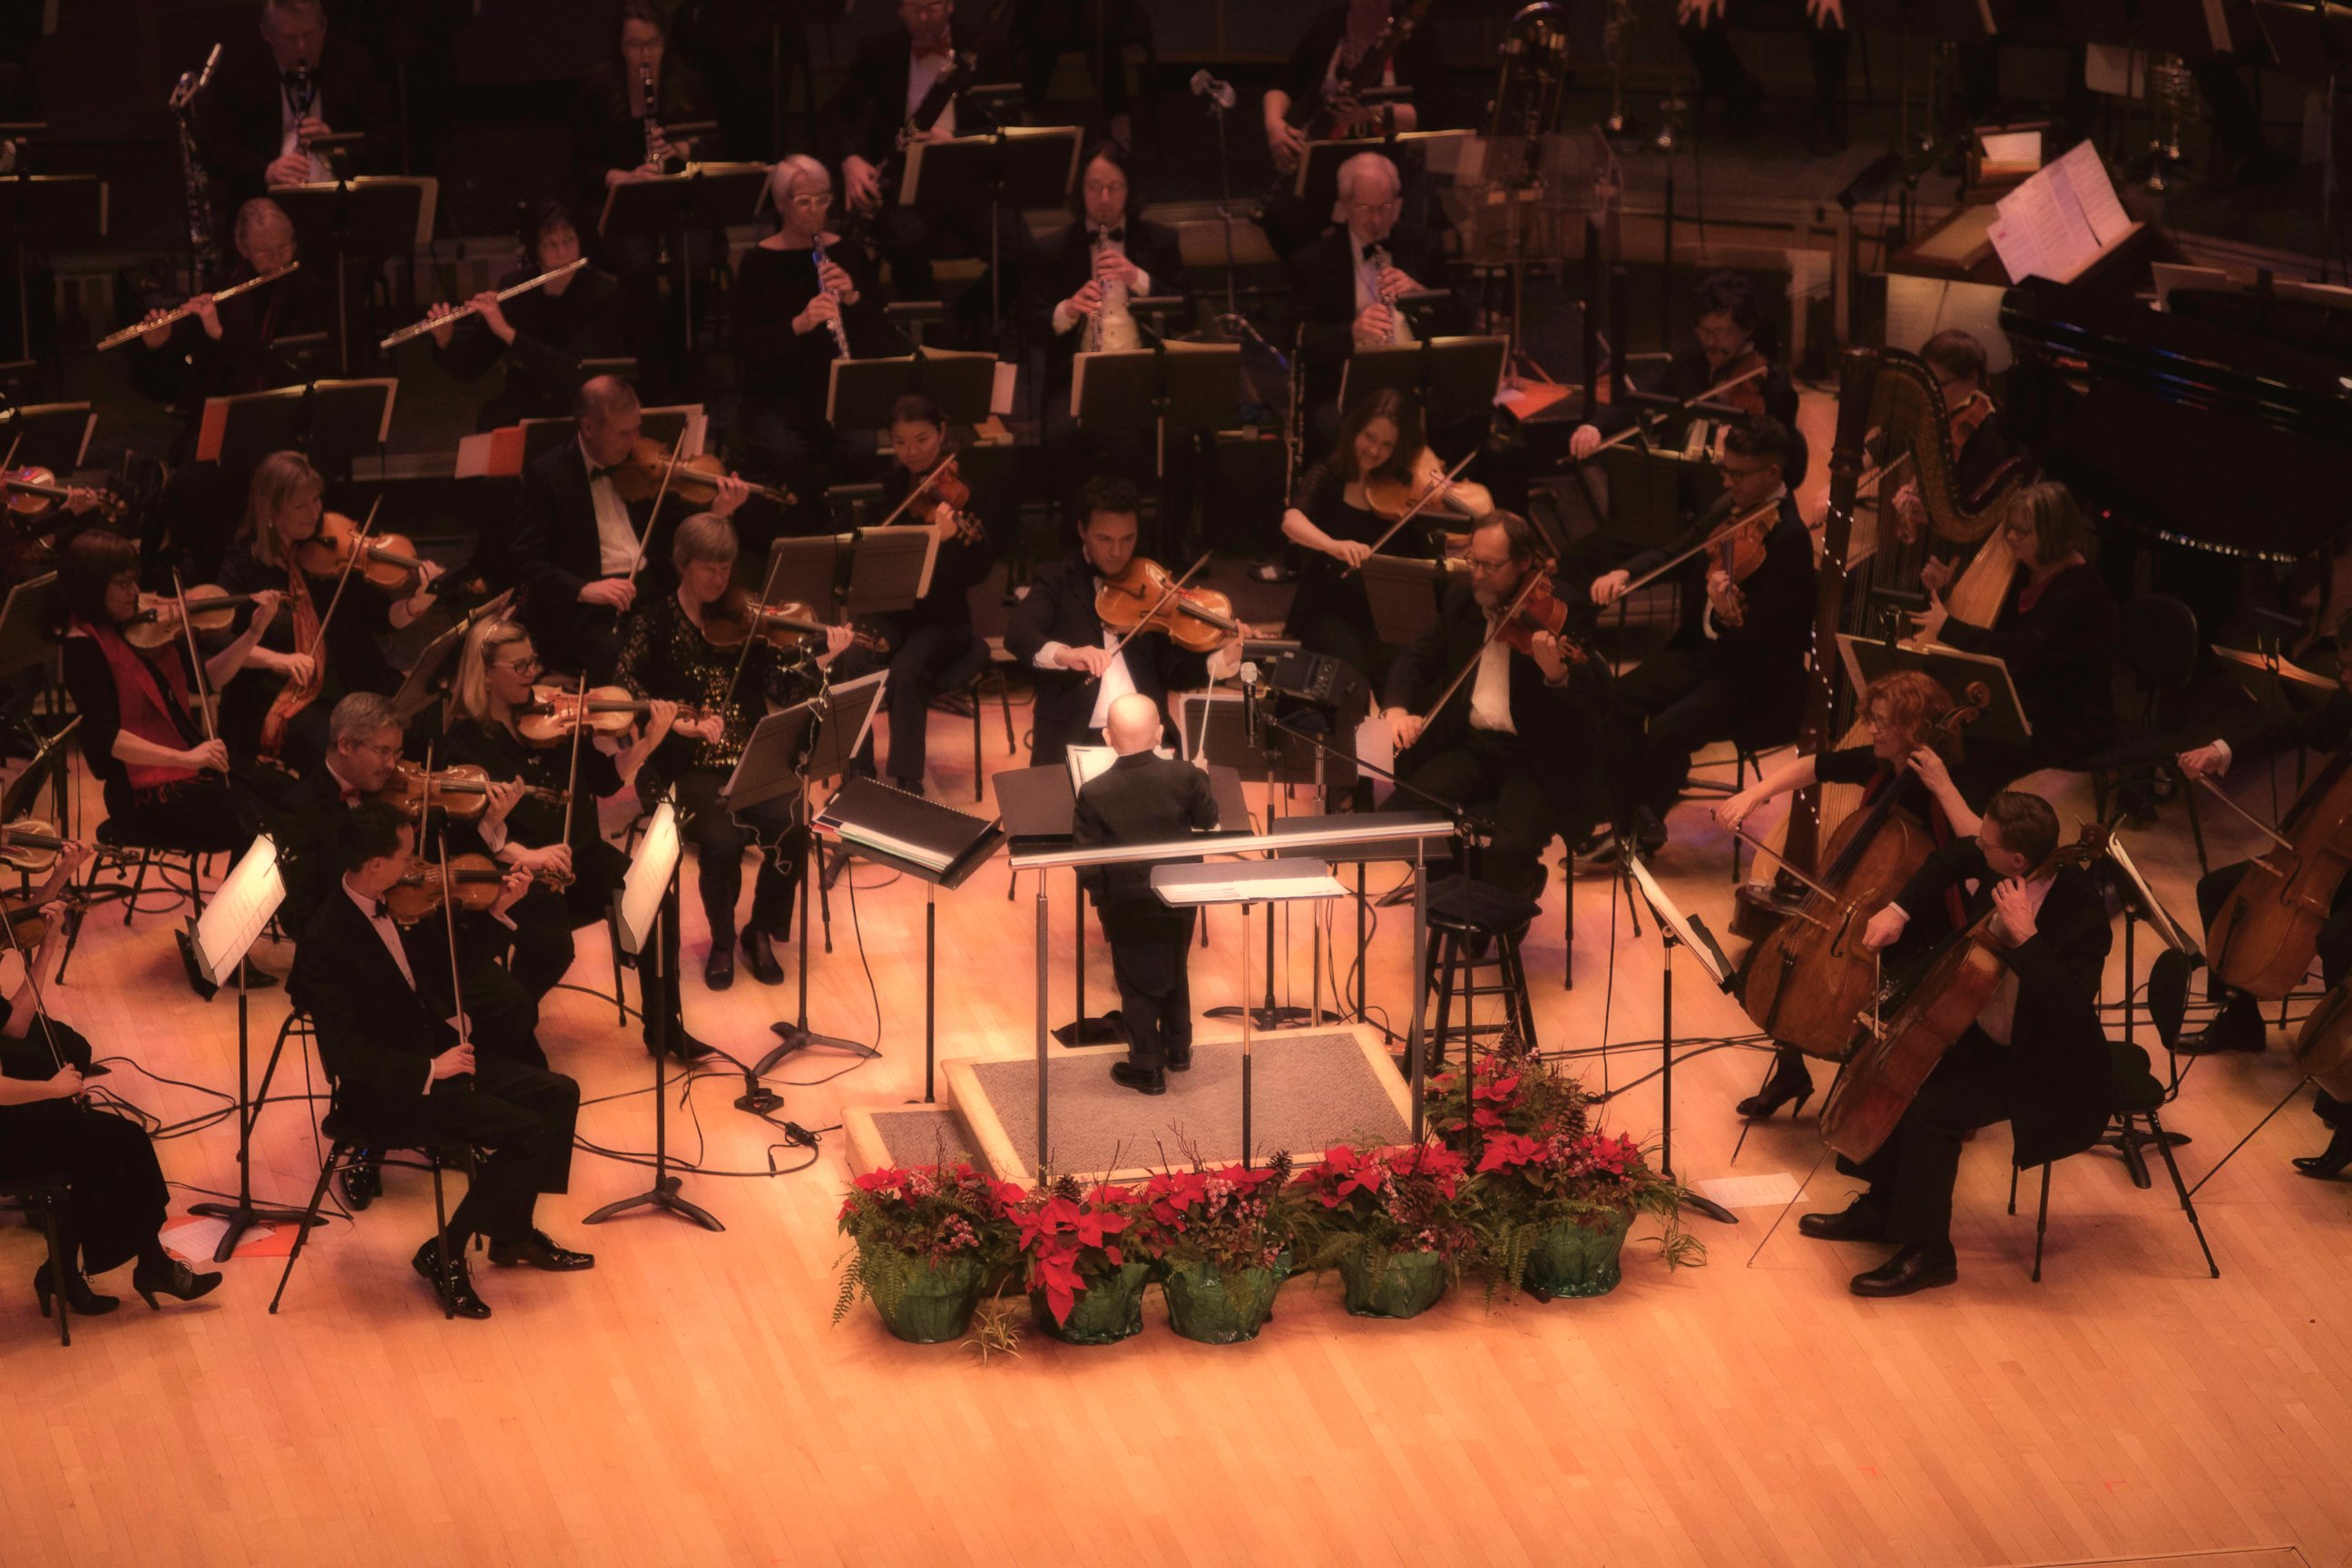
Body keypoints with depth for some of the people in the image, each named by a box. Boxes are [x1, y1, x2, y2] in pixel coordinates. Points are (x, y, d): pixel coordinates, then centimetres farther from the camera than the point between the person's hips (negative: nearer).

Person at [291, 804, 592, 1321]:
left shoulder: (385, 905, 1)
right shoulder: (324, 941, -25)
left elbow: (439, 964, 19)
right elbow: (345, 1051, -28)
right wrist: (429, 1070, -30)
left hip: (433, 1051, 9)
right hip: (388, 1091, -9)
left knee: (559, 1095, 5)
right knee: (528, 1132, -19)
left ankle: (513, 1234, 19)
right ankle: (445, 1256, -5)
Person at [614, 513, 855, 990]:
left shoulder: (743, 622, 9)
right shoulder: (654, 622, 2)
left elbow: (781, 689, 0)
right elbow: (625, 683, -12)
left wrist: (823, 658, -16)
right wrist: (680, 722, -24)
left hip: (750, 761, 3)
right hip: (688, 768, -3)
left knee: (791, 831, -24)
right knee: (723, 840, -30)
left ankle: (761, 931, 4)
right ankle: (722, 941, 0)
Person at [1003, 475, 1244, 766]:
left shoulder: (1150, 587, 10)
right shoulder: (1058, 582, 4)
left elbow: (1173, 669, 8)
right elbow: (1017, 635, -14)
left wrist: (1222, 660, -12)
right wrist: (1063, 654, -34)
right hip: (1074, 742, -2)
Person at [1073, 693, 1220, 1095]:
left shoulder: (1093, 794, -20)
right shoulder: (1184, 777, -16)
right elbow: (1208, 819, 3)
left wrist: (1099, 892, 6)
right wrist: (1200, 780, 21)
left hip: (1126, 907, -3)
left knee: (1136, 986, 13)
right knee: (1176, 972, 25)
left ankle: (1147, 1069, 21)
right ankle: (1178, 1049, 39)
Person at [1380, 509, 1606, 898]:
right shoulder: (1461, 600, 8)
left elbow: (1597, 701, -16)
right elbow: (1415, 659, 16)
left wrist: (1558, 676, -39)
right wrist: (1399, 708, -7)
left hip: (1536, 760, -5)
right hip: (1470, 746, 5)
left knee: (1510, 851, -29)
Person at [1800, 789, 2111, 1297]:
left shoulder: (2081, 910, -31)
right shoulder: (1999, 864, -11)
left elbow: (2071, 1010, -41)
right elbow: (1952, 859, 13)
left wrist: (2026, 936, -43)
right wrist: (1899, 910, -1)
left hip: (2045, 1069, -9)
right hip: (1984, 1034, 9)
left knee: (1932, 1107, -23)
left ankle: (1927, 1252, -6)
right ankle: (1882, 1208, 24)